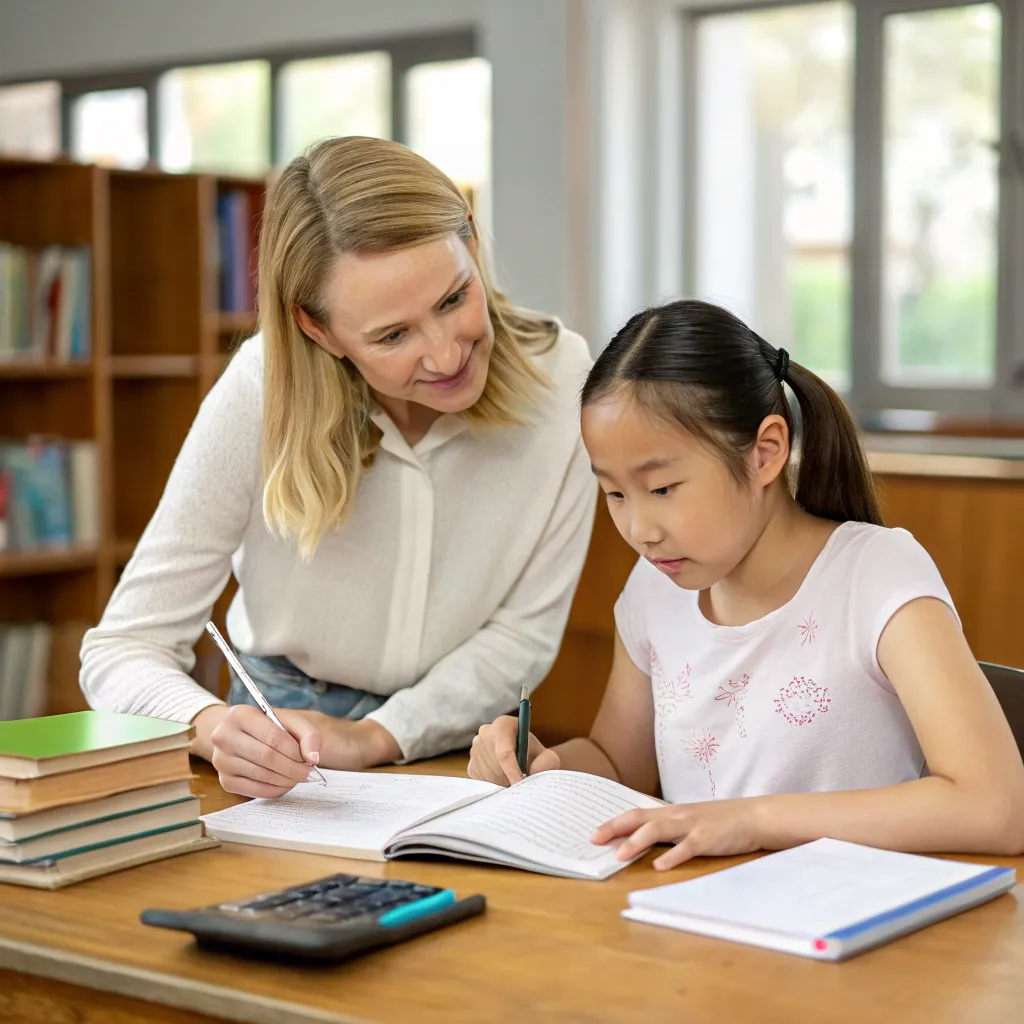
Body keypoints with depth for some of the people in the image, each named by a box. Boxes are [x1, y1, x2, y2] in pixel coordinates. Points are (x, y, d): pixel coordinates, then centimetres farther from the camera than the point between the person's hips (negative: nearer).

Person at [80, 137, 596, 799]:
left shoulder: (559, 378, -17)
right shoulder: (263, 391, -21)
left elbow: (525, 632, -8)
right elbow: (124, 648, -19)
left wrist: (374, 737, -20)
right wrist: (216, 727, -39)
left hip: (460, 739, 0)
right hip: (283, 726, 0)